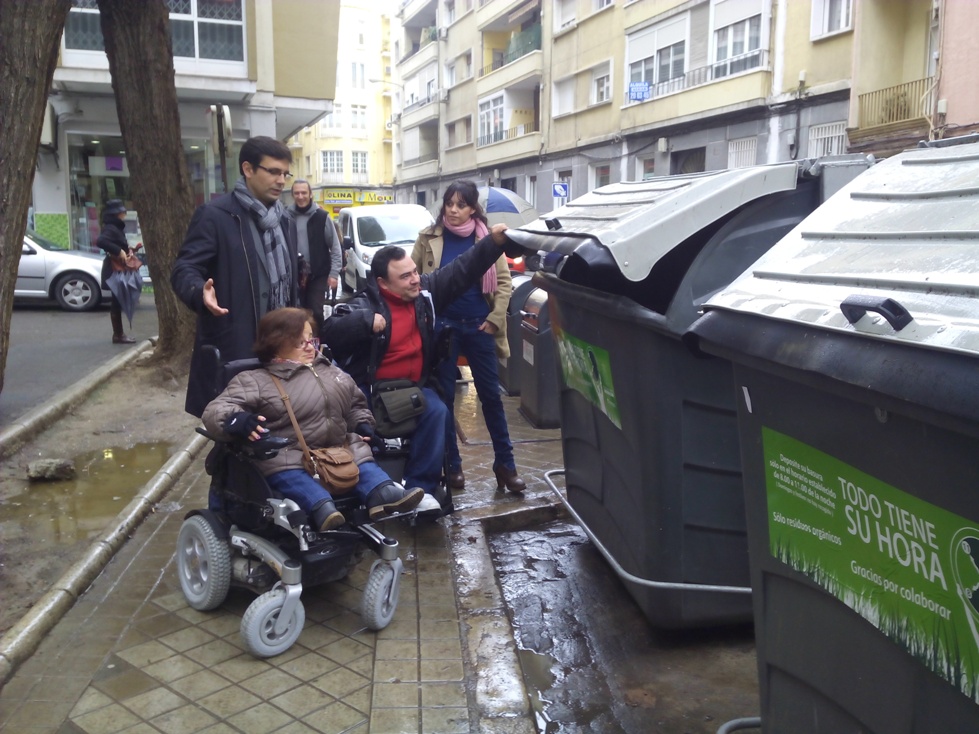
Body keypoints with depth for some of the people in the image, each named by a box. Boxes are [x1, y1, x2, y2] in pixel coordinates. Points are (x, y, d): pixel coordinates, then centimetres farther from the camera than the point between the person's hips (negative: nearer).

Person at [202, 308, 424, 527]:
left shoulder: (330, 371, 20)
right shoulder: (255, 380, 1)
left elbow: (355, 403, 34)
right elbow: (215, 410, -10)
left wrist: (363, 425, 13)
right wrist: (237, 420, -33)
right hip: (288, 455, -5)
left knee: (360, 452, -16)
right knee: (283, 466, -33)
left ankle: (383, 493, -40)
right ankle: (321, 506, -55)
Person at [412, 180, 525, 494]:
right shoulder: (429, 237, 0)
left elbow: (504, 281, 3)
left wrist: (495, 318, -5)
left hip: (478, 325, 0)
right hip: (443, 325, 0)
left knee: (491, 395, 4)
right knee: (445, 396, 6)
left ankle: (505, 463, 14)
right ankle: (452, 464, 18)